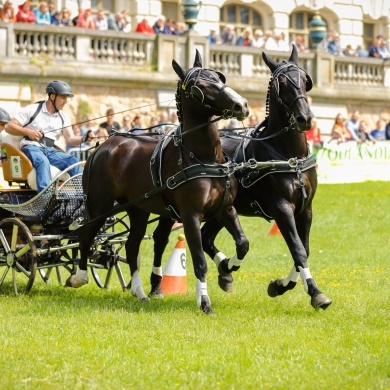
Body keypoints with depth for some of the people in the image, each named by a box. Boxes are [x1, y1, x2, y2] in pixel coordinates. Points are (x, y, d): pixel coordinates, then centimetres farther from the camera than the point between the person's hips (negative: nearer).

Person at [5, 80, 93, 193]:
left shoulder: (63, 117, 15)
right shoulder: (32, 110, 2)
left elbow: (70, 139, 3)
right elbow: (9, 127, 0)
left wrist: (84, 138, -18)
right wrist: (28, 132, -16)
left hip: (50, 150, 5)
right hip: (31, 147, -5)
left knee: (73, 161, -24)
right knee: (43, 162, -38)